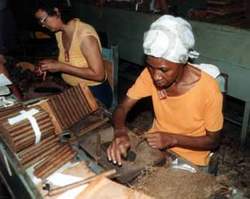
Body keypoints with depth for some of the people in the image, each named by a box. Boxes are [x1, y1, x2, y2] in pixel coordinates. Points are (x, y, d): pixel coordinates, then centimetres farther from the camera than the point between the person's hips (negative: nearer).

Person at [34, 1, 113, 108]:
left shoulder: (85, 34, -24)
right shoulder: (59, 32, 0)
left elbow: (98, 74, -27)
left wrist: (61, 67, -25)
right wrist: (52, 63, -5)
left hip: (95, 93, -7)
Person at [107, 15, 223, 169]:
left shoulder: (208, 89, -27)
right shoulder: (150, 73, -16)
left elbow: (213, 141, -14)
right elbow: (122, 108, -11)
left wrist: (173, 139, -28)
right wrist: (120, 131, -33)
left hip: (190, 159, -2)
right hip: (155, 145, 2)